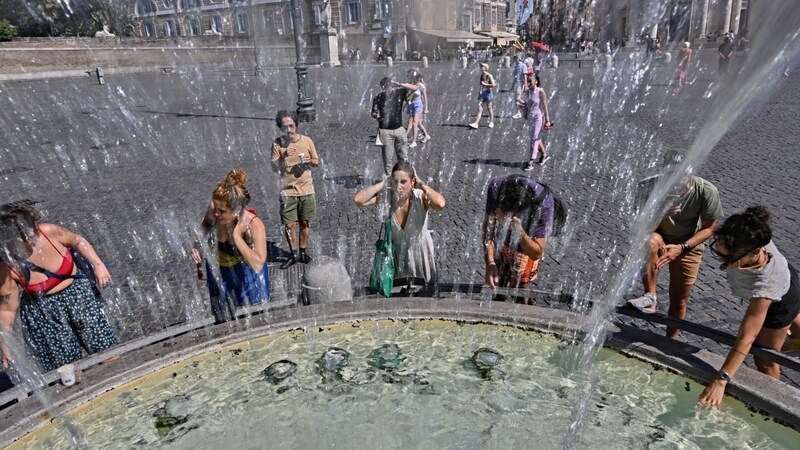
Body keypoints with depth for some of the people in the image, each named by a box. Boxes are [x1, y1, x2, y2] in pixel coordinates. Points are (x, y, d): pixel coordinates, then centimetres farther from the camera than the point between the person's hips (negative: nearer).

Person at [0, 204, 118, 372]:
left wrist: (98, 265, -8)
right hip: (43, 314, -1)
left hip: (77, 293, 1)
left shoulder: (48, 231, -22)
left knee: (109, 354, 4)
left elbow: (77, 241, 1)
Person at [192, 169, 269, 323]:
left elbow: (257, 264, -44)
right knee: (224, 321, 26)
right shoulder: (213, 209, -25)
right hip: (219, 274, 4)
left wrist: (236, 235, -42)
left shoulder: (254, 225, -36)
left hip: (246, 275, -3)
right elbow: (204, 225, 1)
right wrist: (197, 246, -16)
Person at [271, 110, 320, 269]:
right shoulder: (278, 144, -5)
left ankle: (303, 252, 27)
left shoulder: (307, 140, -2)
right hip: (288, 191, -1)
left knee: (305, 222, 10)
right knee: (289, 225, 2)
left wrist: (309, 160, -14)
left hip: (306, 190, 1)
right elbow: (274, 168, -6)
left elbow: (317, 162, 7)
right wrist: (284, 157, -22)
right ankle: (293, 255, 20)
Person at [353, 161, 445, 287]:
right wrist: (383, 183, -28)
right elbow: (358, 199, -32)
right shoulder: (385, 196, -20)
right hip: (395, 254, 1)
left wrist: (421, 185, -32)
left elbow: (440, 204, -45)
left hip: (419, 255, -1)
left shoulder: (420, 197, -24)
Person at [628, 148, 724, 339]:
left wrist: (682, 247, -23)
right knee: (649, 240, -39)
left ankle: (669, 342, 29)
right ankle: (650, 297, -26)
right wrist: (660, 215, -40)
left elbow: (708, 228, -10)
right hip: (660, 238, -1)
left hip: (689, 247, 1)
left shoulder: (707, 191, -22)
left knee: (679, 301, 6)